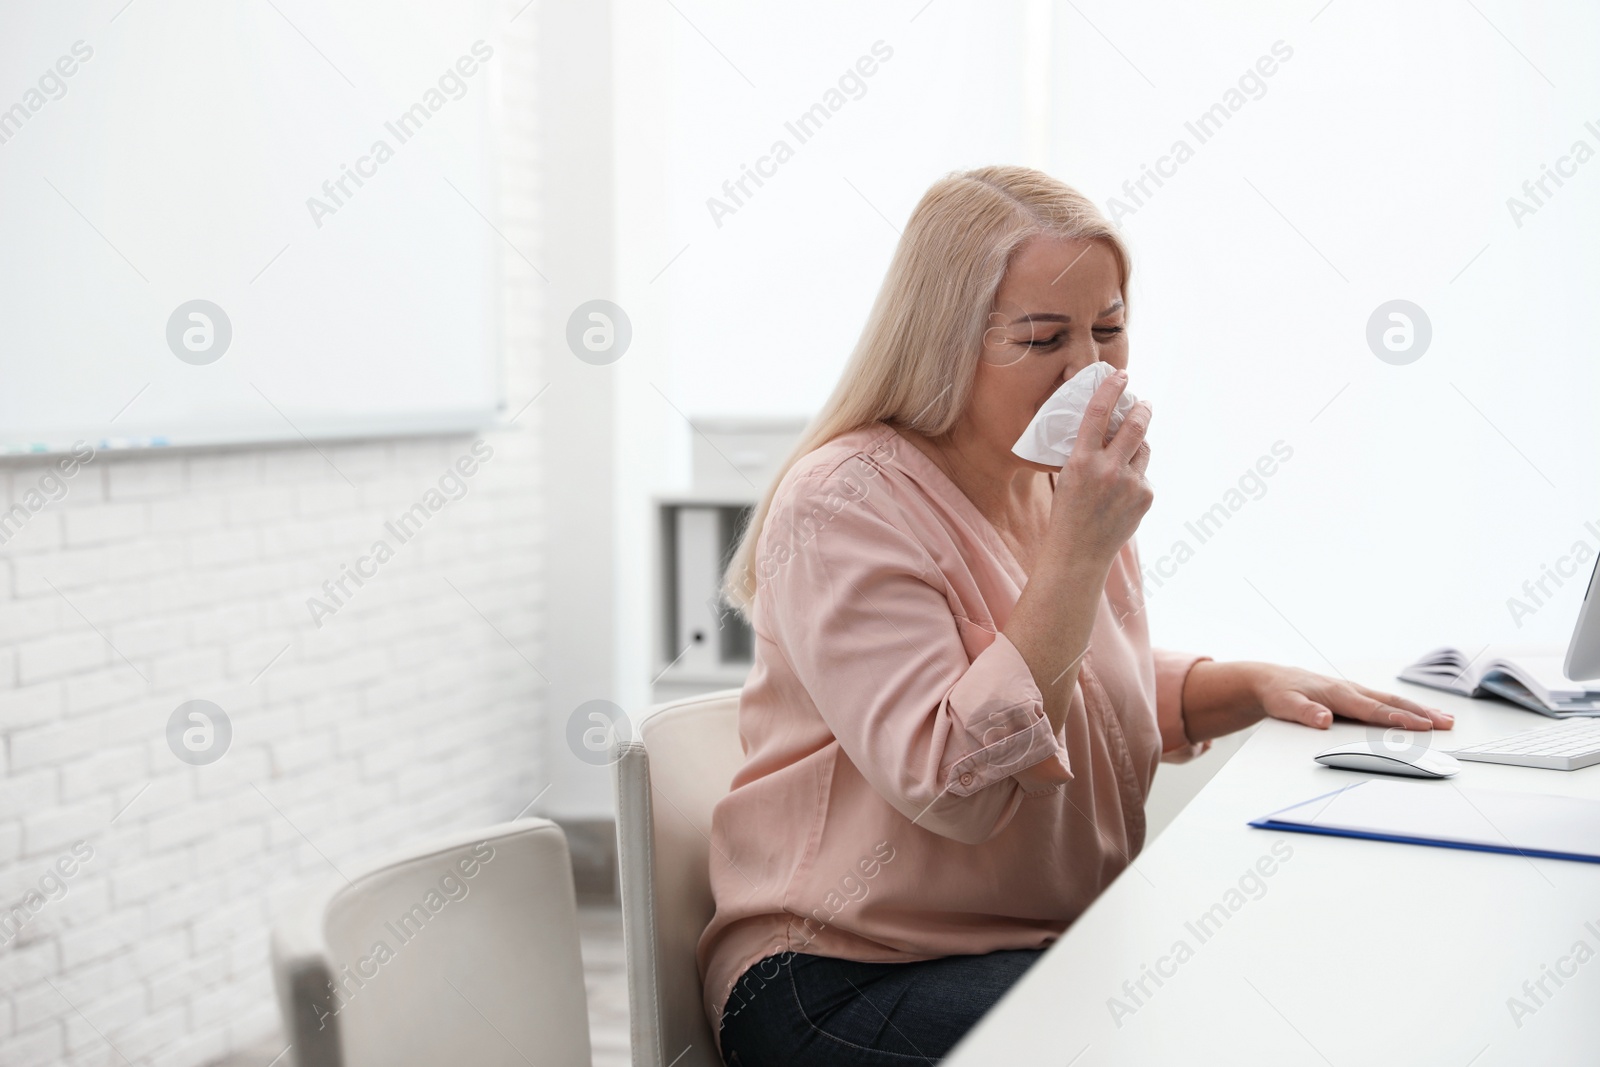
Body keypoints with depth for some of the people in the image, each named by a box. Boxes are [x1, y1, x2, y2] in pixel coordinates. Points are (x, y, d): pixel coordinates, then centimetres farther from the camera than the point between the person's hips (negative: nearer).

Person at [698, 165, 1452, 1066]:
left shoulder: (1069, 484, 8)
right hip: (849, 980, -8)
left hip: (1065, 940, 8)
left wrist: (1255, 686, 5)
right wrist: (1079, 550, -27)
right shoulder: (844, 506, -18)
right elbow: (953, 785, -27)